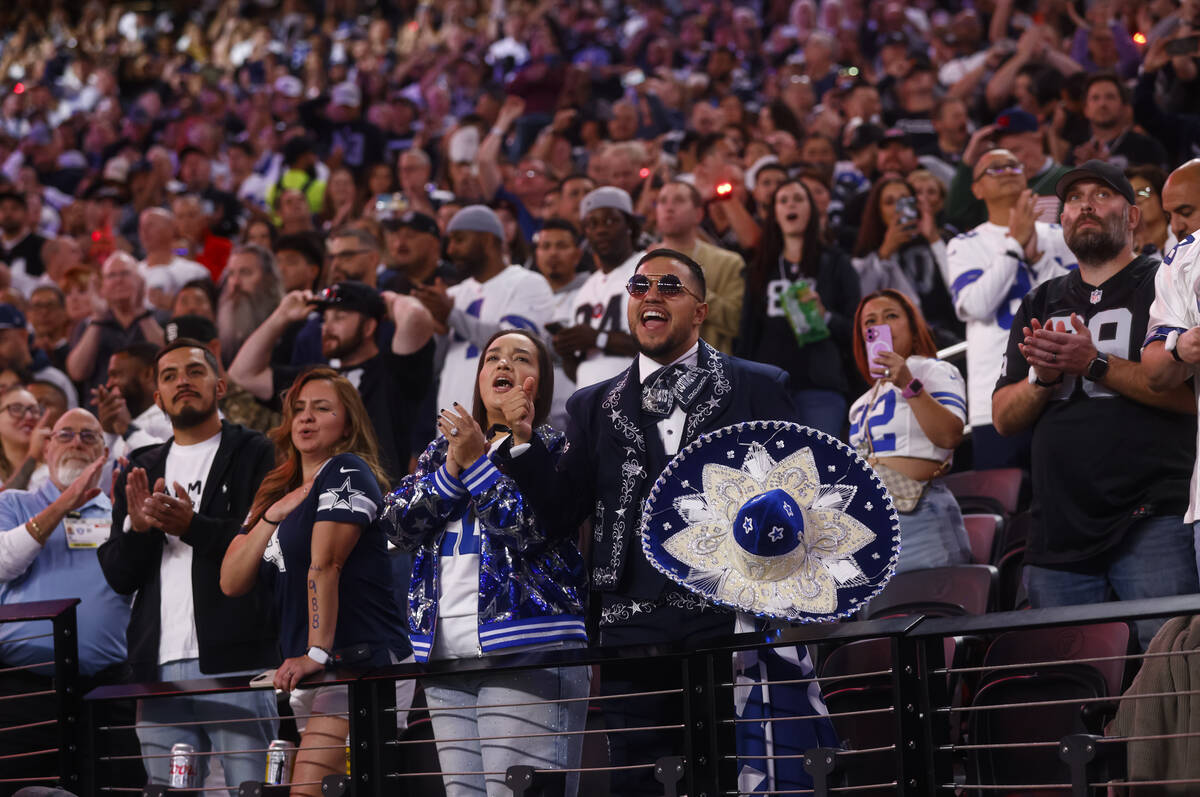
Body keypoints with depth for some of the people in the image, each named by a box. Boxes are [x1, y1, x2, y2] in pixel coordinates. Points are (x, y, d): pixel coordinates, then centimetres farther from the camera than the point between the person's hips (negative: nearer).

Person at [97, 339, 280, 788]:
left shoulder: (257, 455, 7)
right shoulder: (140, 471, 21)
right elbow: (118, 576, 15)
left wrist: (192, 525, -17)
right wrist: (136, 528, -6)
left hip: (236, 662, -4)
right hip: (159, 665, 5)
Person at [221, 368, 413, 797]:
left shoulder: (347, 473, -5)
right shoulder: (278, 492, 20)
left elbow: (324, 566, -14)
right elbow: (232, 582, 11)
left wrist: (318, 652, -21)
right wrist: (272, 516, 0)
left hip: (362, 662, -8)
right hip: (308, 673, 8)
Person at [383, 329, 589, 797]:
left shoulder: (554, 448, 4)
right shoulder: (441, 449, 21)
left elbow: (529, 527, -11)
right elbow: (398, 525, 8)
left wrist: (477, 460, -10)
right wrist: (453, 466, -3)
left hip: (527, 652, -6)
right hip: (445, 652, 6)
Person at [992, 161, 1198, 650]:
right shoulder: (1040, 306, 22)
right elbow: (1004, 418, 17)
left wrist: (1094, 363, -14)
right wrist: (1043, 377, -4)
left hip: (1150, 517, -5)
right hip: (1059, 531, 5)